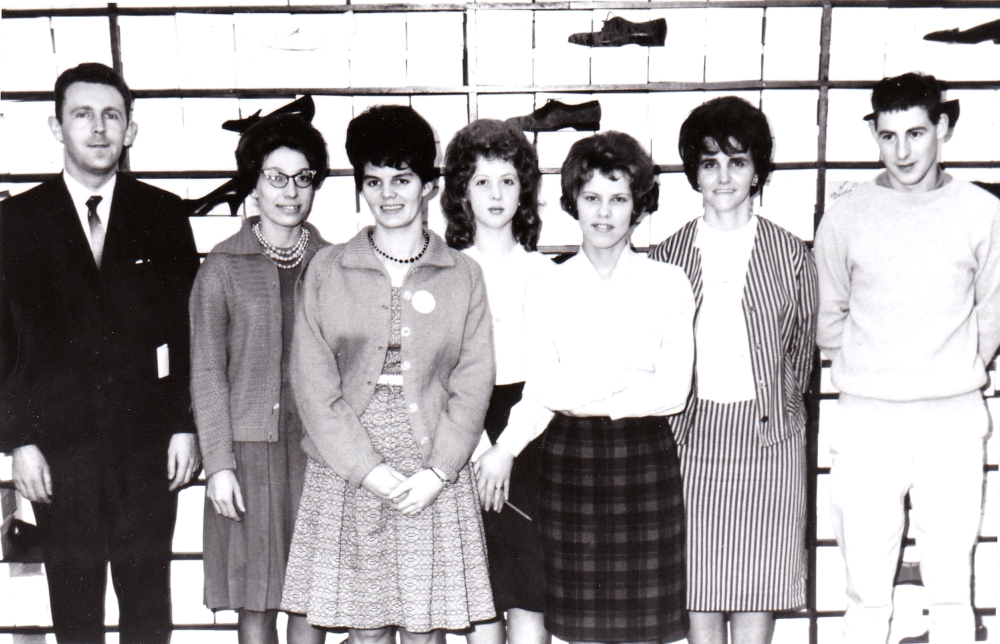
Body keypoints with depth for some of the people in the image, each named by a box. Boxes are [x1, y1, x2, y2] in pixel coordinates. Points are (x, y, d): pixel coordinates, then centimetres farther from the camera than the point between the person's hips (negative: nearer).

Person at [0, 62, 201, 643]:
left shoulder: (163, 214, 5)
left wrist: (186, 424, -1)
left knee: (148, 596, 8)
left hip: (148, 439, 0)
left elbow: (189, 327, 5)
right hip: (61, 440, 0)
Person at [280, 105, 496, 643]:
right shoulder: (326, 270, 4)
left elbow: (474, 383, 2)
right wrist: (366, 468, -10)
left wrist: (436, 472, -9)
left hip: (434, 481, 0)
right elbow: (313, 382, -1)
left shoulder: (462, 276, 6)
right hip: (345, 476, 0)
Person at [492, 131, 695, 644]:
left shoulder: (668, 283, 2)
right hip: (569, 460, 1)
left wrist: (579, 396, -8)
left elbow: (673, 391, -5)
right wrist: (507, 448, -18)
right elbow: (540, 392, 0)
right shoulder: (547, 288, 5)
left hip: (645, 457, -1)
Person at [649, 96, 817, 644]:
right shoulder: (667, 257, 4)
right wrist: (673, 411, 8)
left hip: (768, 437, 0)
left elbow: (802, 345, 13)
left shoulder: (791, 255, 3)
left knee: (757, 597, 4)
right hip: (689, 432, 1)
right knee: (697, 592, 6)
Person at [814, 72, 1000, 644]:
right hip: (867, 419, 0)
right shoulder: (846, 217, 1)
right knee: (867, 595, 5)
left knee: (952, 593, 6)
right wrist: (870, 372, 10)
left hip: (953, 420, 0)